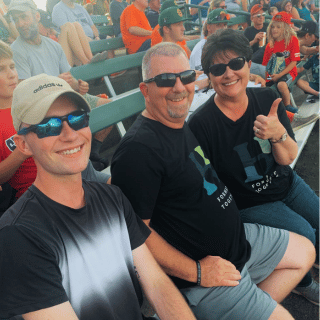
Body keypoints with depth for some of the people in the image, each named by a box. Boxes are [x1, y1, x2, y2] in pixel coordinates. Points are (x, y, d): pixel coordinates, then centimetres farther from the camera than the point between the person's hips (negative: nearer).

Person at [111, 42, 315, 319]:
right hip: (202, 280, -9)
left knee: (305, 252, 22)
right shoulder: (139, 150, -27)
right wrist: (196, 272, -20)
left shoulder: (188, 125, 4)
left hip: (238, 237, 10)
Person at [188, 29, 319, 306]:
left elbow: (288, 158, -12)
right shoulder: (201, 124, -24)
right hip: (249, 205, -5)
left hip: (288, 185, 6)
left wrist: (278, 134, -32)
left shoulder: (267, 100, -10)